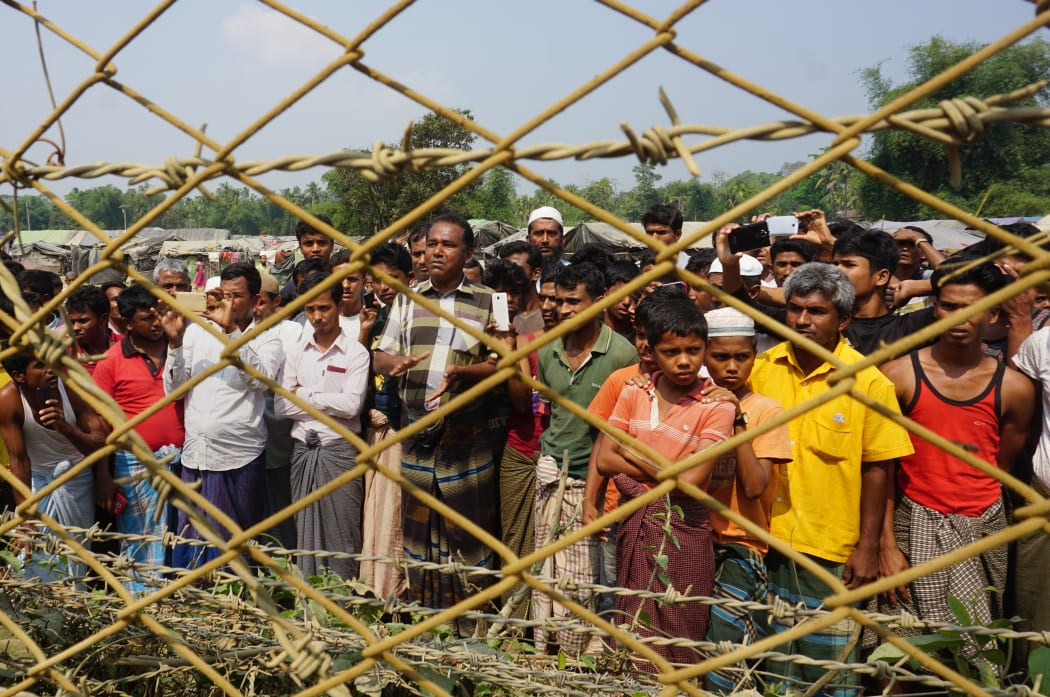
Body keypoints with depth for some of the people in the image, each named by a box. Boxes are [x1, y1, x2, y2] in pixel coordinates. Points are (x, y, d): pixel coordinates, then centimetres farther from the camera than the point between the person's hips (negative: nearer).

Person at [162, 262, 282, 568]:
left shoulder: (267, 338, 3)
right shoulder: (196, 330, 11)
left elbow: (262, 379, -17)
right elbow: (174, 388, 7)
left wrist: (231, 330, -20)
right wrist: (175, 342, -6)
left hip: (239, 458, -3)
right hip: (195, 454, 3)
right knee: (189, 541, 9)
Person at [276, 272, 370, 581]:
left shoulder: (356, 352, -2)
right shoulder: (296, 353, 10)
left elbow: (351, 405, -14)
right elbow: (281, 406, 2)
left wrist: (305, 395, -6)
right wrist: (328, 405, -7)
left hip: (340, 448, -4)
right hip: (302, 448, 4)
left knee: (341, 536, -2)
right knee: (305, 533, 9)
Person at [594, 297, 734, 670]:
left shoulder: (716, 406, -11)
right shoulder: (634, 394, 2)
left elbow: (689, 480, -20)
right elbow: (603, 459, -3)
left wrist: (633, 454, -8)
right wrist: (667, 470, -11)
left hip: (683, 530, -4)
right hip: (634, 525, 4)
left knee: (678, 639, 8)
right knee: (631, 633, 16)